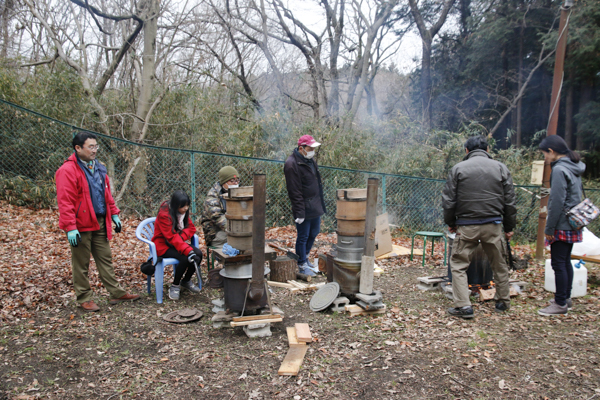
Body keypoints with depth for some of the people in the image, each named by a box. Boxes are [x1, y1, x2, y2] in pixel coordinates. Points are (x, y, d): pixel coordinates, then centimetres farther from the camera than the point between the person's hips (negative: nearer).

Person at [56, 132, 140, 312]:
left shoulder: (98, 168, 12)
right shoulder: (68, 170, -14)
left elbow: (107, 194, 20)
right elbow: (65, 202, -18)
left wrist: (114, 214, 15)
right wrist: (70, 227, -21)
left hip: (100, 223, 8)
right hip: (81, 226, -7)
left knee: (106, 259, 13)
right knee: (81, 264, 6)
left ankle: (117, 293, 20)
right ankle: (84, 298, 18)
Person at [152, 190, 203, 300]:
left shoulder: (184, 212, 0)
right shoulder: (164, 215, -24)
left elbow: (191, 228, 1)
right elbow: (172, 237, -30)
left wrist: (182, 236, -22)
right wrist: (188, 251, -40)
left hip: (177, 243, 7)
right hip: (163, 246, -7)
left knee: (199, 253, -17)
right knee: (185, 258, -31)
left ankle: (186, 281, 5)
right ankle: (175, 286, -9)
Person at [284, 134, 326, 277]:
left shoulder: (310, 160, 10)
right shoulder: (292, 164, -19)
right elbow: (294, 191, -20)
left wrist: (320, 203, 19)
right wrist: (299, 212, -20)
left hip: (315, 206, 9)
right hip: (304, 208, -9)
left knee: (314, 233, 19)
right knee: (303, 237, 3)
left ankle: (305, 256, 38)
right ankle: (302, 265, 18)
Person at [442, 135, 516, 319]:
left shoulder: (458, 168, 1)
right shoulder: (500, 168, 6)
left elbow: (448, 201, -1)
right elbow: (509, 202, 6)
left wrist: (451, 223, 12)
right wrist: (509, 227, 14)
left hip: (466, 226, -2)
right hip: (493, 224, 3)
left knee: (458, 264, 5)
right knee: (499, 264, 17)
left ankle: (463, 306, -2)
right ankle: (503, 302, 29)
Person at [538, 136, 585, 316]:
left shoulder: (559, 170, -18)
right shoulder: (574, 168, 11)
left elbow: (557, 202, -20)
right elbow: (576, 196, 17)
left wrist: (549, 228, -14)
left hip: (562, 225, -10)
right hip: (573, 224, 10)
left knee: (558, 263, -2)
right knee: (566, 261, 17)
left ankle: (560, 304, 5)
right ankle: (566, 298, 28)